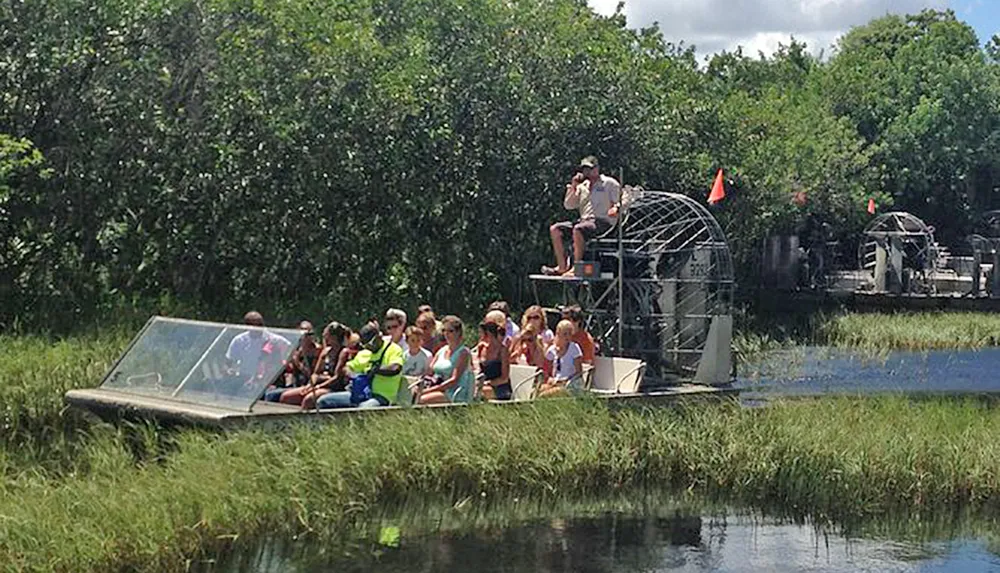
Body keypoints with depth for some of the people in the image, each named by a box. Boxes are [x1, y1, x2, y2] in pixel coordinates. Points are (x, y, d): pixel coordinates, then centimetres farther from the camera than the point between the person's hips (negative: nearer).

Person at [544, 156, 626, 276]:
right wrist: (573, 187, 6)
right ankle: (562, 266, -13)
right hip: (584, 220, 7)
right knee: (555, 229, -10)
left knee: (578, 230, -37)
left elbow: (623, 201, 1)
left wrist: (616, 208, -22)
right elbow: (568, 205, 18)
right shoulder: (582, 186, 23)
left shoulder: (610, 183, 8)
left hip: (603, 221, -7)